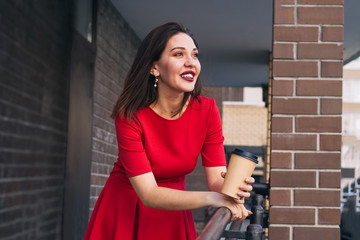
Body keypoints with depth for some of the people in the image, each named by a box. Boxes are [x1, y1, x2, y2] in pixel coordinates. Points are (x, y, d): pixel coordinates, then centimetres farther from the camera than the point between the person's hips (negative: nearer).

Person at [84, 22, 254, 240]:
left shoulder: (207, 111, -14)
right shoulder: (131, 116, -23)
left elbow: (217, 179, -16)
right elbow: (148, 194, -28)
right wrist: (210, 198, -41)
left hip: (172, 213, 3)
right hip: (125, 212, -3)